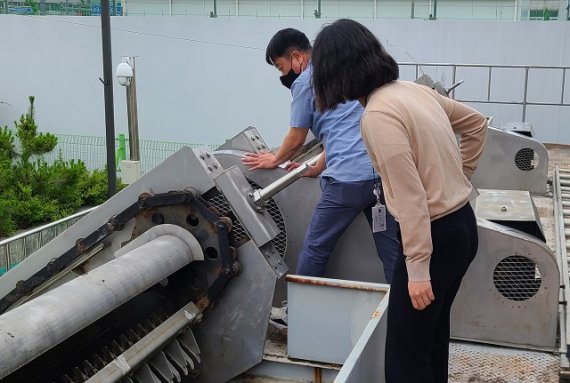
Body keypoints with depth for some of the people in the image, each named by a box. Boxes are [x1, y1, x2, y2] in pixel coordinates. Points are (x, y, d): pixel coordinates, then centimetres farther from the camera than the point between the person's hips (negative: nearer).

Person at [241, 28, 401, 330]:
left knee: (314, 250, 8)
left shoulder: (305, 81, 2)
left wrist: (275, 160, 27)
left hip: (348, 179, -7)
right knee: (391, 251, 9)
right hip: (384, 173, 8)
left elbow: (296, 140, 8)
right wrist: (318, 168, 37)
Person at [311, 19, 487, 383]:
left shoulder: (378, 114, -21)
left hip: (436, 236, -9)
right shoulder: (416, 90, 6)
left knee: (406, 353, 2)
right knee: (432, 333, 24)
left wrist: (417, 268, -21)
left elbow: (411, 198, -24)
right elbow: (476, 124, 20)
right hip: (462, 225, 9)